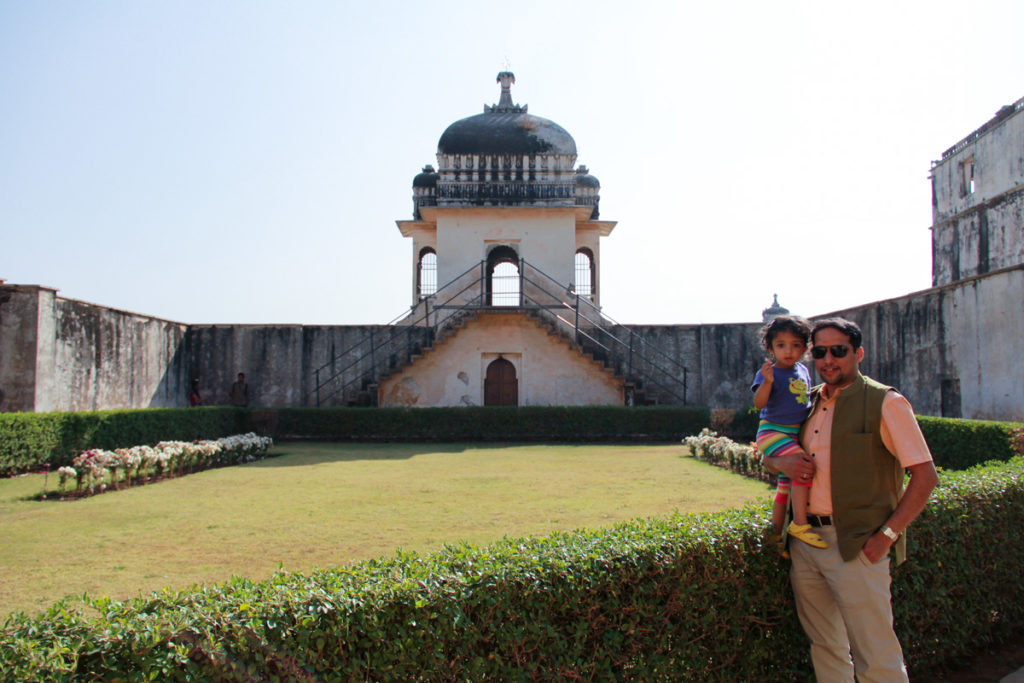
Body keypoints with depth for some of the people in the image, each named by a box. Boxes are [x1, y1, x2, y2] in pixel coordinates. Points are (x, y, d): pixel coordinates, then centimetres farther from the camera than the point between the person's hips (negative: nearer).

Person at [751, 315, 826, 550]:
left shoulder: (803, 371, 9)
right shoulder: (769, 372, -12)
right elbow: (759, 403, -24)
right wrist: (766, 381, -37)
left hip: (795, 433, 8)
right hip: (772, 431, -8)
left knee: (786, 486, 14)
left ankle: (776, 535, 27)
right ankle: (800, 524, -20)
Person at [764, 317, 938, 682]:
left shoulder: (885, 403, -5)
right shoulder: (808, 403, 13)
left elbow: (925, 476, -8)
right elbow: (767, 455, 22)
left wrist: (887, 535, -14)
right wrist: (782, 462, -2)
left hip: (856, 545, -6)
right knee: (825, 648, 17)